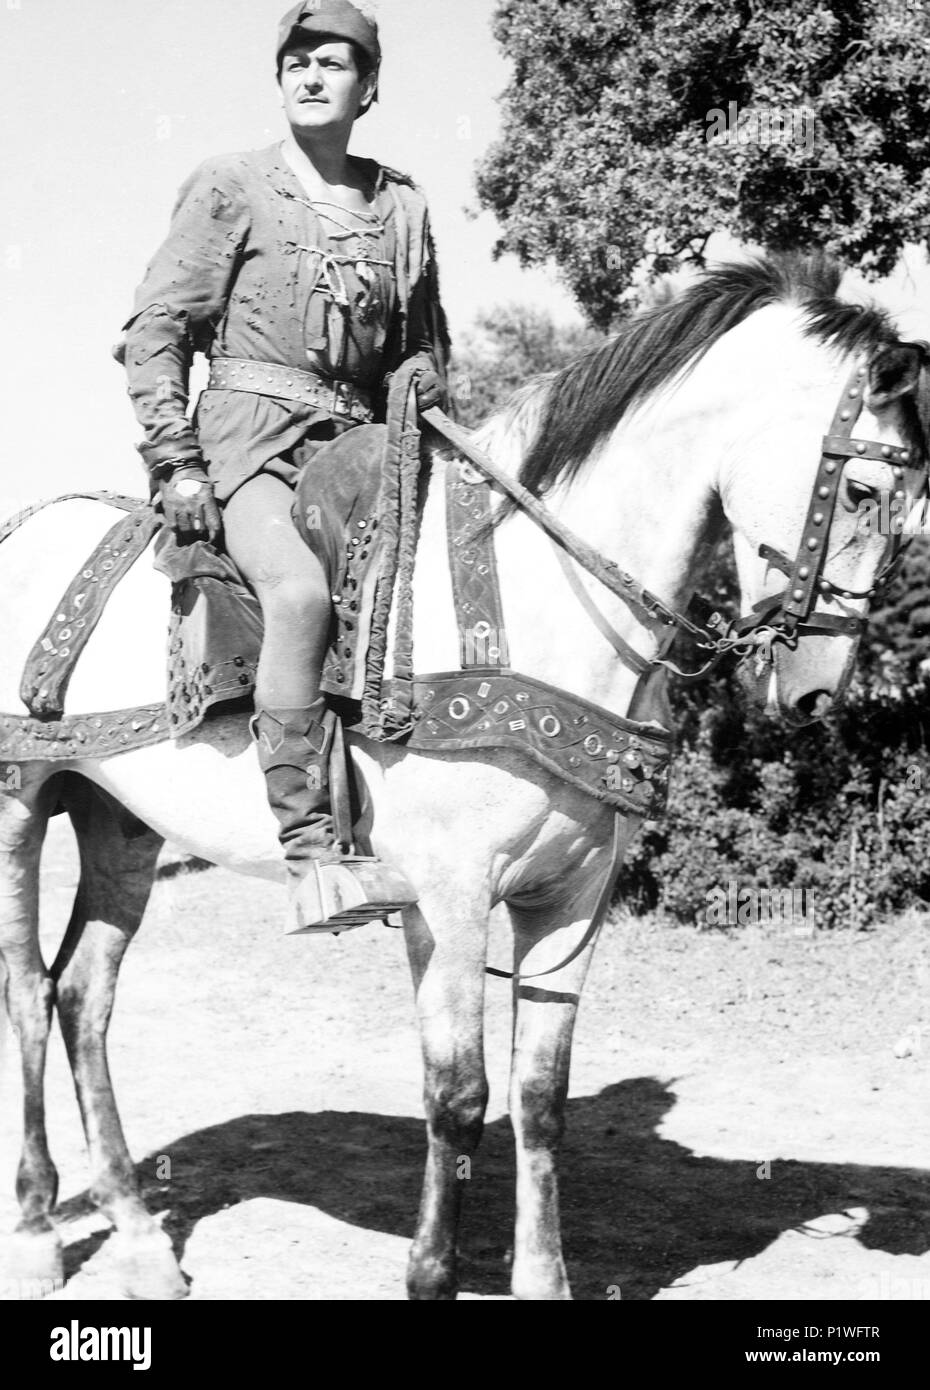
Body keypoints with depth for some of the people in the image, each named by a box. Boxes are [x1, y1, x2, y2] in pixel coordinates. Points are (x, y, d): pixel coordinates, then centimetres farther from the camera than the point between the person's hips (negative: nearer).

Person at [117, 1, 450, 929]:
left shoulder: (401, 207, 17)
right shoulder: (229, 189, 6)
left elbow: (424, 350, 26)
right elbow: (153, 330, 3)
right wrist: (173, 462, -8)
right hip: (250, 434, -5)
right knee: (301, 592, -32)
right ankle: (308, 843, -32)